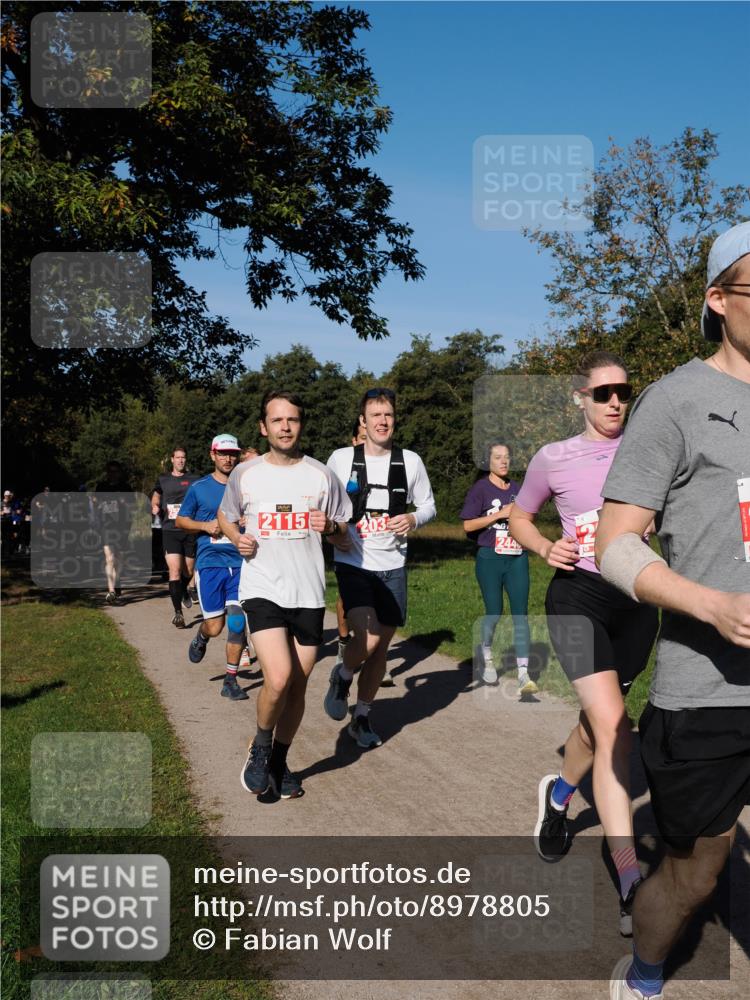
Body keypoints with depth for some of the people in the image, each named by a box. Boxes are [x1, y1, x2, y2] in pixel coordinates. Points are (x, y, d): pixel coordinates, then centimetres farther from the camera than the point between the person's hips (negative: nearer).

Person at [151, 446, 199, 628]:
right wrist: (155, 507, 0)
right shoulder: (163, 480, 10)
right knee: (175, 570, -12)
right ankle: (178, 612, -9)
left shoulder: (194, 480, 8)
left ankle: (185, 591, 45)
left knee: (188, 571, 9)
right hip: (170, 531, -1)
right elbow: (156, 496, 22)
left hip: (190, 530, 1)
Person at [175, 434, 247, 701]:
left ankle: (231, 680, 6)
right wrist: (206, 525, -7)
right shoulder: (198, 487, 5)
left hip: (240, 563, 1)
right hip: (209, 562, -1)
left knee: (237, 622, -6)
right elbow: (180, 521, 11)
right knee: (215, 626, -1)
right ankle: (201, 637, 36)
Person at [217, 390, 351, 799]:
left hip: (308, 593, 2)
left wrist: (329, 526, -11)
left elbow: (344, 528, 12)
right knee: (278, 679, -19)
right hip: (262, 590, -2)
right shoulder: (245, 474, 0)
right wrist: (237, 538, -5)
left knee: (298, 686, 9)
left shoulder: (321, 475, 2)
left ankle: (279, 761, 31)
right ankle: (259, 749, 10)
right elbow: (225, 515, 16)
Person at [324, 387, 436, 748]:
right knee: (368, 638, -21)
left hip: (392, 567, 3)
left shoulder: (410, 461, 2)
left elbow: (428, 505, 11)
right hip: (353, 563, -3)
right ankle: (341, 676, 14)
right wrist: (332, 532, -8)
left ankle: (362, 718, 28)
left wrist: (413, 519, -10)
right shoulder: (341, 458, -2)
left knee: (381, 647, 10)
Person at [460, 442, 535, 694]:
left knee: (520, 614, -5)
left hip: (517, 559, 3)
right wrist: (500, 514, -14)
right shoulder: (480, 488, -1)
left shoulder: (517, 489, 13)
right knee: (494, 613, 3)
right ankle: (486, 655, 31)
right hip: (490, 559, -3)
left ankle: (523, 674, -7)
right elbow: (467, 525, -9)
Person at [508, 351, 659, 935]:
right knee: (612, 723, -18)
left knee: (600, 722, 17)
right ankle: (631, 881, -14)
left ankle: (558, 797, 48)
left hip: (636, 598, 3)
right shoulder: (553, 459, 1)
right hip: (578, 595, -3)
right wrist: (546, 549, -6)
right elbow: (519, 519, 14)